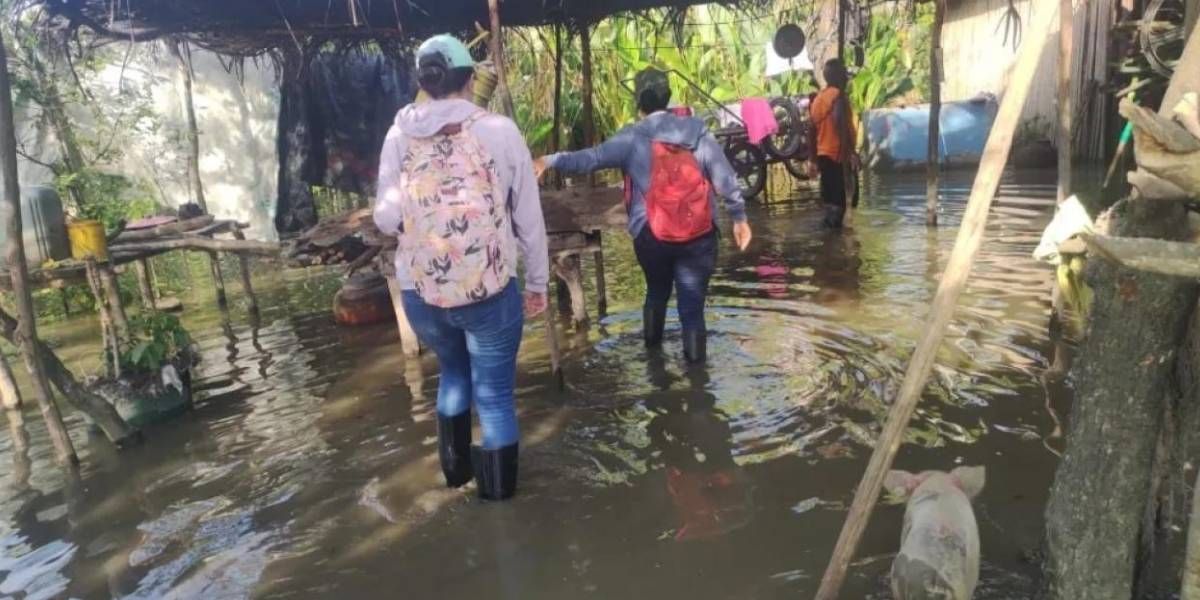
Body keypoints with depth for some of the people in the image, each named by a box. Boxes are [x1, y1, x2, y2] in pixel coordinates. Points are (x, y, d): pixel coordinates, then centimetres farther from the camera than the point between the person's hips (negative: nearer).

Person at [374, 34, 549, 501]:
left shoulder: (400, 134, 0)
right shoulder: (499, 130, -5)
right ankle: (498, 488, 30)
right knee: (494, 393, 15)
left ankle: (456, 466, 43)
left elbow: (386, 217, -2)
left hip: (420, 291, 3)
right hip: (489, 289, -3)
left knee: (454, 369, 30)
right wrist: (538, 283, 10)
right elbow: (530, 218, -1)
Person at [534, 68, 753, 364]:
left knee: (656, 292, 26)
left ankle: (652, 346, 43)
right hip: (700, 235, 0)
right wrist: (739, 218, 11)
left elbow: (589, 159, -11)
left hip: (651, 235, 0)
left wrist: (549, 161, -4)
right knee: (693, 305, 5)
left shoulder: (632, 138, -6)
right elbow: (726, 180, 2)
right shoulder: (699, 132, 1)